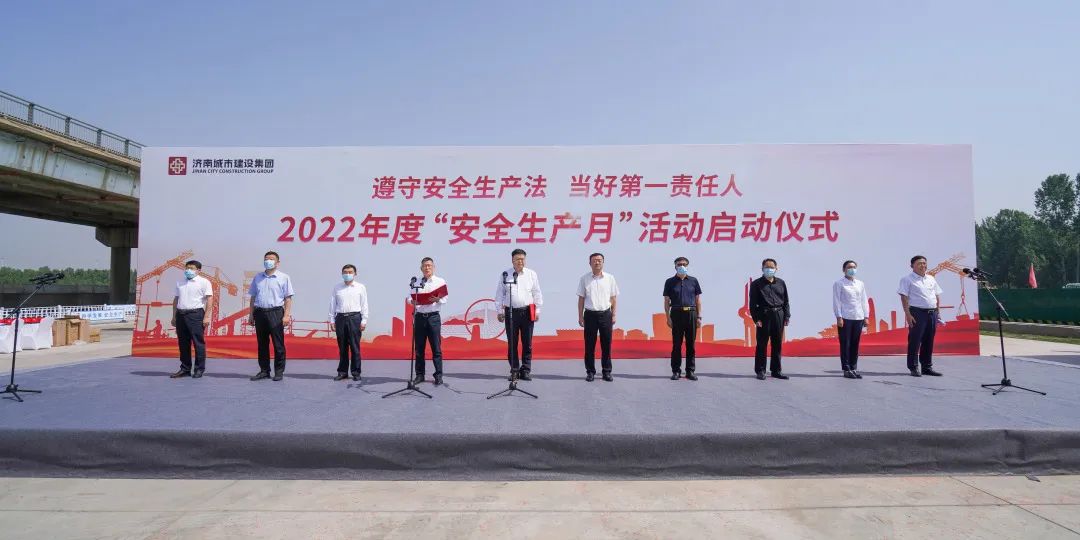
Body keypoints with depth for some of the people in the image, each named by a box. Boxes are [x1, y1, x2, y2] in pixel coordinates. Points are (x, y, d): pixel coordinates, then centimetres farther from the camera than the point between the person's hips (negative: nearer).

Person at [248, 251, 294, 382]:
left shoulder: (283, 277, 1)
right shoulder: (258, 277, 14)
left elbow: (288, 298, -3)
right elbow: (253, 297, 17)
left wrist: (286, 315, -12)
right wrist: (251, 315, 12)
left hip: (275, 313, -4)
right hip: (260, 312, 5)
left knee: (278, 344, -2)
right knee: (262, 344, 9)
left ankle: (279, 371, 5)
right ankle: (264, 370, 17)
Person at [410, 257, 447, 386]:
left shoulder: (440, 281, 7)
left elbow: (444, 299, 0)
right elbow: (409, 298, 8)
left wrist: (437, 299, -20)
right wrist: (412, 301, -14)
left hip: (433, 317, -2)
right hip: (419, 316, 2)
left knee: (436, 347, -3)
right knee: (419, 348, 6)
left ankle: (438, 375, 1)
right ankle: (420, 374, 14)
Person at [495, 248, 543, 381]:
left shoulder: (531, 274, 6)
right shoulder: (505, 274, 4)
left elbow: (537, 293, 8)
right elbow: (500, 294, 7)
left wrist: (537, 310, 4)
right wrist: (500, 311, 3)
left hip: (527, 312, 0)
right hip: (510, 312, 0)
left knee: (527, 343, 3)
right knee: (512, 343, 4)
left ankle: (525, 370, 11)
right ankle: (514, 371, 13)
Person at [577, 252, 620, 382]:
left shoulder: (610, 278, 4)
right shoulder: (584, 279, 2)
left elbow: (613, 298, 8)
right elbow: (581, 299, 5)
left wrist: (613, 315, 5)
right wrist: (580, 316, 2)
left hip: (605, 314, 1)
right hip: (590, 314, -1)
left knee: (606, 344, 5)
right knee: (589, 345, 4)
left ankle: (606, 371, 15)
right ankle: (590, 372, 14)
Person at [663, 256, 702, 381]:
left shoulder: (693, 281, 9)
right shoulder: (670, 282, 6)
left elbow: (698, 300, 10)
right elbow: (666, 301, 5)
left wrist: (699, 317, 3)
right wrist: (668, 317, -3)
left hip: (691, 314, 1)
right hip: (676, 314, -1)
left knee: (691, 344, 4)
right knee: (676, 344, 1)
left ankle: (690, 371, 12)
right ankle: (676, 371, 8)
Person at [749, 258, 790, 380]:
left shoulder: (781, 283, 13)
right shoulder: (757, 284, 1)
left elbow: (786, 301, 14)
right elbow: (753, 303, -4)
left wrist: (787, 316, 4)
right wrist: (756, 319, -12)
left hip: (778, 315, 4)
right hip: (764, 315, -4)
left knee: (777, 344, 8)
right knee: (762, 344, -1)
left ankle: (776, 370, 18)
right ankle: (760, 370, 7)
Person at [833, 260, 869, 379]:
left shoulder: (860, 284, 15)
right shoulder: (839, 284, 0)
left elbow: (864, 300, 15)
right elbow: (836, 301, -4)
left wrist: (866, 316, 8)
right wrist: (839, 317, -10)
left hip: (858, 318, 4)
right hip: (845, 318, -4)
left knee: (855, 344, 7)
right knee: (845, 344, -2)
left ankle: (854, 368, 15)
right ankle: (846, 369, 4)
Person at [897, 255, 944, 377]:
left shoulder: (931, 279, 17)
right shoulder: (907, 279, -2)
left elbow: (937, 296, 21)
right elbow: (904, 297, -9)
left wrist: (938, 312, 12)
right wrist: (907, 314, -16)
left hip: (932, 313, 6)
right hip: (917, 312, -6)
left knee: (929, 342, 10)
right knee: (915, 341, -5)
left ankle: (927, 367, 18)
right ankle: (913, 368, 1)